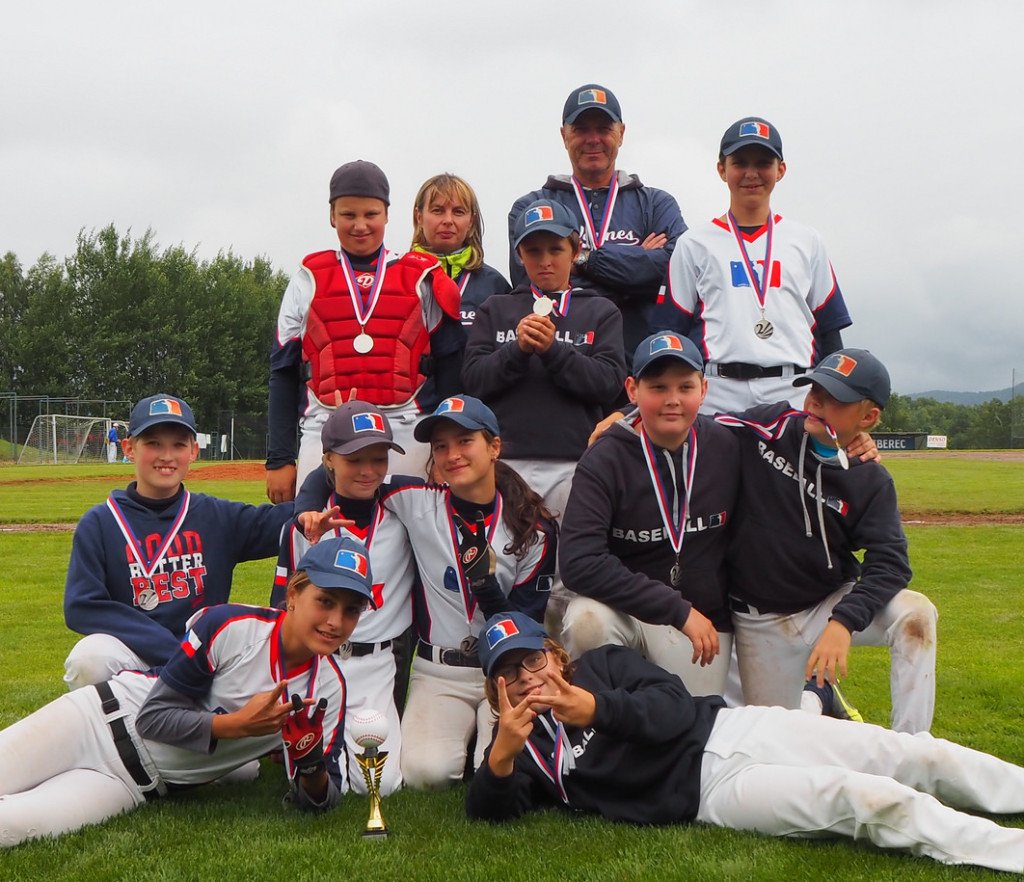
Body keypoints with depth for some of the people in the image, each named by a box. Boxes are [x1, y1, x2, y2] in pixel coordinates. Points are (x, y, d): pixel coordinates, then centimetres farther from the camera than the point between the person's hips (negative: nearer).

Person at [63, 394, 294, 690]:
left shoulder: (218, 517, 7)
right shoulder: (99, 523, 1)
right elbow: (82, 607, -9)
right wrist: (174, 650, -18)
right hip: (134, 659, -2)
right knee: (89, 658, -33)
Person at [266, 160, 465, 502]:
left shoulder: (422, 280, 11)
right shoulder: (308, 280, 13)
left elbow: (449, 370, 9)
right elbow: (283, 374, 13)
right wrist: (279, 459, 7)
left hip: (406, 435, 0)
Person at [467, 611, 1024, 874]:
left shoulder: (602, 663, 11)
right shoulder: (524, 743, 7)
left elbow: (675, 708, -2)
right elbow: (487, 811, -9)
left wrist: (596, 708, -18)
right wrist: (502, 755, -30)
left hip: (726, 727, 4)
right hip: (708, 792, -4)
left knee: (918, 756, -3)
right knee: (866, 799, -23)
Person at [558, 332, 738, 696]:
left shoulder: (728, 448, -6)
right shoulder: (605, 460, -15)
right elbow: (578, 563, -26)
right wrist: (677, 610, -26)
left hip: (704, 618, 3)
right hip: (624, 610, -3)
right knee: (586, 620, -33)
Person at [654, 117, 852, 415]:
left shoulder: (807, 242, 15)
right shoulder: (694, 245, 10)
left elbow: (829, 330, 15)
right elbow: (670, 334, 8)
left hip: (794, 394, 2)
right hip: (719, 396, -1)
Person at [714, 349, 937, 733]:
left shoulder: (871, 482, -10)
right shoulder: (769, 426, -9)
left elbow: (889, 563, -18)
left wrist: (843, 622, -33)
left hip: (830, 605, 0)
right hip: (760, 623, 0)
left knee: (915, 614, -28)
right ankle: (815, 695, 39)